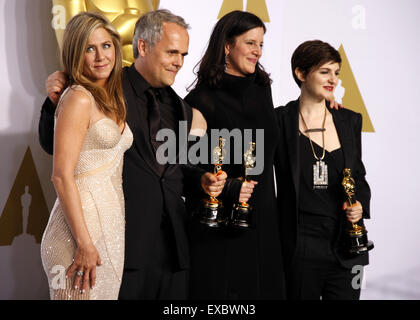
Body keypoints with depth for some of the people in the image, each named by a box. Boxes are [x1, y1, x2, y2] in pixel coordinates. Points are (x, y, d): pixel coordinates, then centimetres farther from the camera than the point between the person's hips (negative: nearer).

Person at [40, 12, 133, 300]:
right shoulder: (78, 98, -12)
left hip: (112, 226, 8)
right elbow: (62, 176, -18)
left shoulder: (111, 99, 13)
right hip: (81, 224, -8)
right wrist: (85, 242, -20)